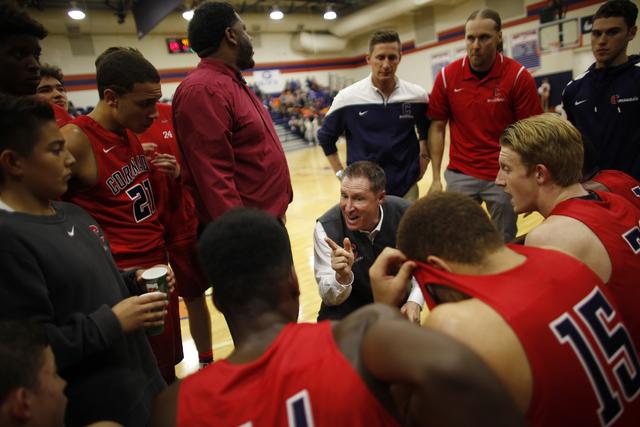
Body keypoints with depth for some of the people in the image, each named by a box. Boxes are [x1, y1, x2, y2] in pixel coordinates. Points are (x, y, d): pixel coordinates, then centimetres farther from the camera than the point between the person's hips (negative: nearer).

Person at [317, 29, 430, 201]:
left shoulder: (417, 95, -1)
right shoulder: (347, 97, -6)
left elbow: (426, 127, 21)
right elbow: (325, 137, 6)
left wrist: (424, 155, 7)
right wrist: (341, 174, 1)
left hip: (407, 188, 2)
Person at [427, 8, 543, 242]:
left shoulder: (518, 76, -6)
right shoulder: (447, 76, -1)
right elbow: (437, 127, 3)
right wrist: (436, 179, -1)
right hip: (460, 175, 1)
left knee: (505, 245, 9)